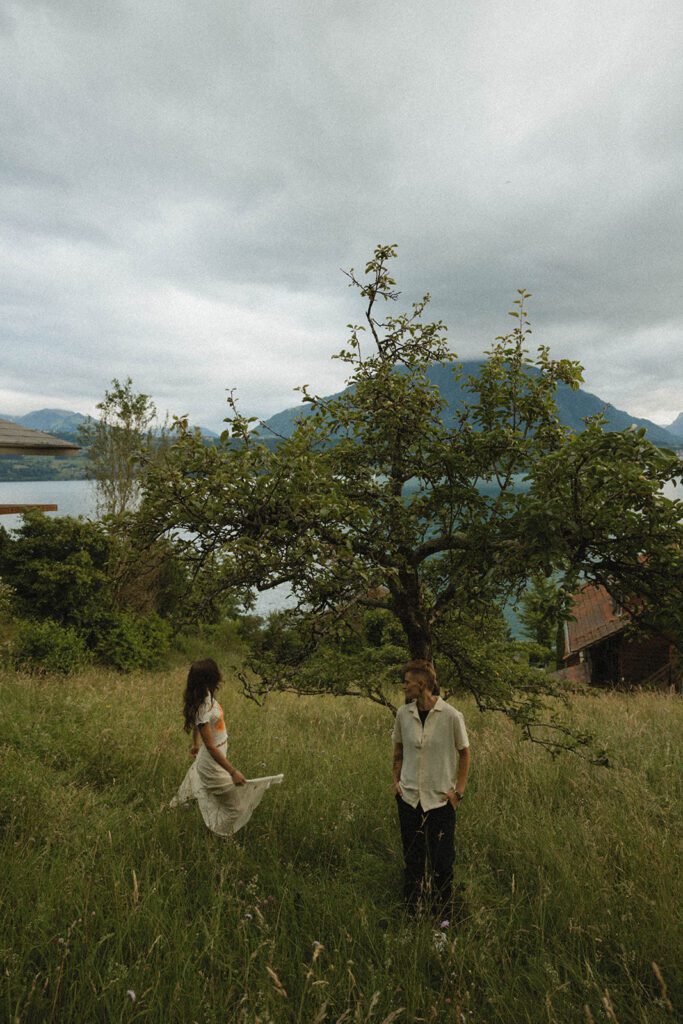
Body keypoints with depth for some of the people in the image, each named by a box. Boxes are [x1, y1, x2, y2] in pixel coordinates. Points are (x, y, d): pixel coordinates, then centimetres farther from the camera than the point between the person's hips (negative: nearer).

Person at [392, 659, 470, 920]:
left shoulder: (451, 716, -14)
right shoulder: (403, 714, -3)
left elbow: (464, 753, -2)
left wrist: (459, 790, -4)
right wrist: (396, 779, 6)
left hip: (441, 799, -3)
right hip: (409, 797, 3)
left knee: (442, 860, 6)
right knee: (412, 858, 14)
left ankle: (443, 916, 26)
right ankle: (412, 912, 32)